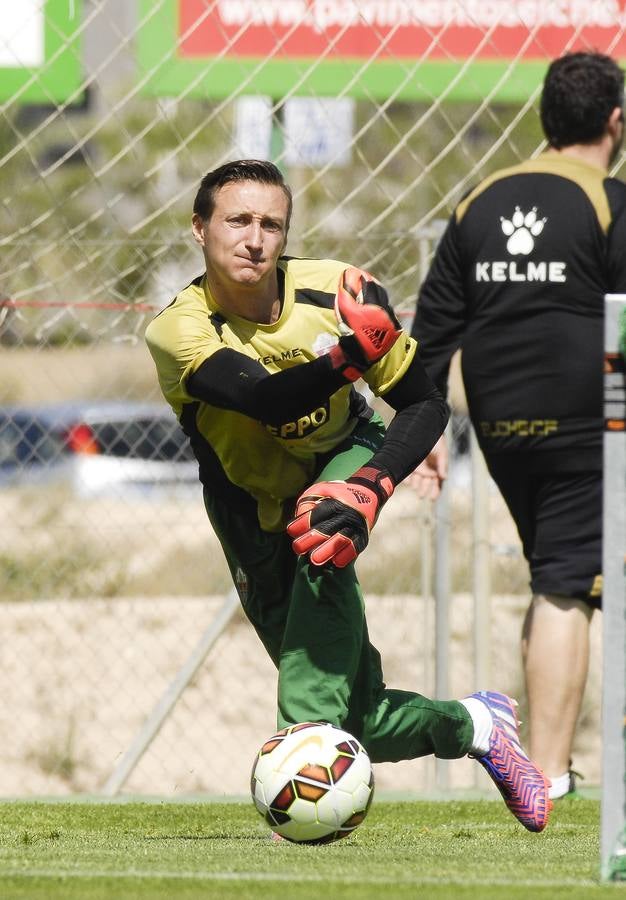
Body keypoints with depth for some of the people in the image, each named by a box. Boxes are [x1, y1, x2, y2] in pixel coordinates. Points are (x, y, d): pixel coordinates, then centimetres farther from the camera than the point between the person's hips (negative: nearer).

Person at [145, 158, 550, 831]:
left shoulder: (335, 291, -19)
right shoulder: (177, 333, -24)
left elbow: (425, 406, -12)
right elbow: (270, 402, -40)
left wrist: (366, 488, -29)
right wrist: (351, 352, -58)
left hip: (343, 458, 0)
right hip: (256, 516, 0)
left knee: (324, 544, -38)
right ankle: (475, 723, 23)